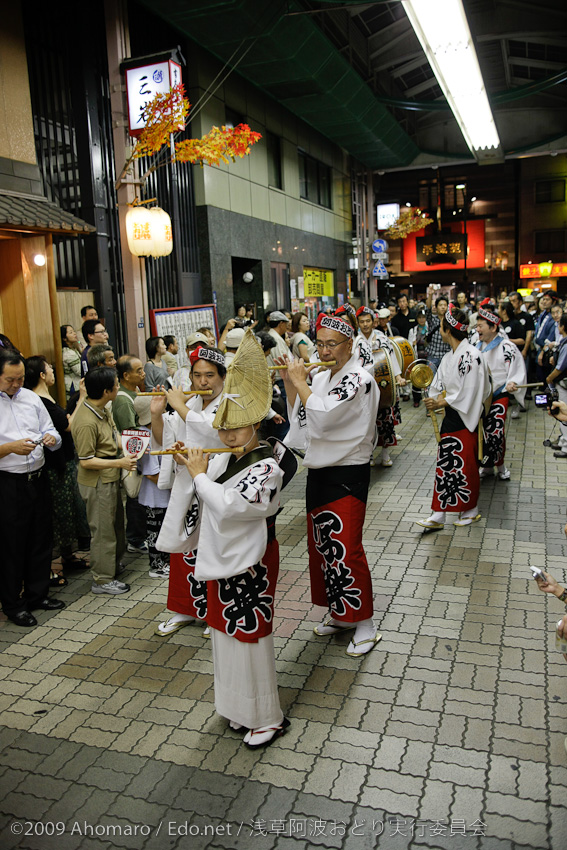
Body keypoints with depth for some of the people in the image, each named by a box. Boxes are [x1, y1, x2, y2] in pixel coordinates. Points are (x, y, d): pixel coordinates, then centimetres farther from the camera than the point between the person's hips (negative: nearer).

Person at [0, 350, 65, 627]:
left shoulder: (31, 397, 9)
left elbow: (51, 432, 12)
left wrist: (51, 438, -9)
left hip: (37, 479, 6)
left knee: (41, 539, 14)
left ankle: (37, 595, 32)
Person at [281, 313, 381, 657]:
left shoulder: (359, 380, -15)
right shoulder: (320, 377, 10)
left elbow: (322, 416, -27)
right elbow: (300, 418, 14)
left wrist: (301, 382, -15)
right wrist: (289, 382, 4)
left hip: (348, 476, -8)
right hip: (319, 472, 9)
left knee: (346, 550, -6)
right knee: (321, 545, 15)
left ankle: (365, 624, 11)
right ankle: (339, 614, 32)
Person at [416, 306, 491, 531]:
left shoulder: (470, 355, -17)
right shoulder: (449, 357, 11)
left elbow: (467, 394, -21)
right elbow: (440, 386, 10)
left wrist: (440, 404, -18)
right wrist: (434, 400, -8)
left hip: (464, 419, -9)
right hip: (451, 417, 9)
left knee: (465, 465, 4)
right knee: (445, 465, 8)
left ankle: (471, 511, 23)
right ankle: (438, 515, 13)